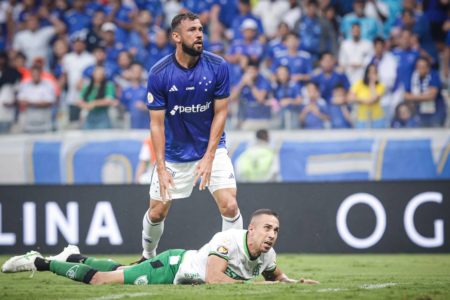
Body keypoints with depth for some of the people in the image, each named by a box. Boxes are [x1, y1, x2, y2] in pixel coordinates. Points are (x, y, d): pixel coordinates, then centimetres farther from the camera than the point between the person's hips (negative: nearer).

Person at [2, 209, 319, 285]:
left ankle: (76, 258, 49)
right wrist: (252, 284, -38)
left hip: (184, 265, 7)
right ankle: (40, 262, 16)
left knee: (122, 271, 27)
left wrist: (295, 282, -10)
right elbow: (213, 278, -43)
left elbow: (276, 277, 11)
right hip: (172, 267, -7)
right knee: (100, 279, 0)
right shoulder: (230, 240, -35)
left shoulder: (267, 256, -11)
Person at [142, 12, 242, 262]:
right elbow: (157, 123, -11)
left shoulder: (218, 67, -13)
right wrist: (161, 167, -17)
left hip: (212, 149, 0)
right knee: (157, 212, 6)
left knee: (229, 206, -15)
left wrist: (208, 157, -15)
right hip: (174, 154, 0)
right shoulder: (159, 73, -15)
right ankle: (148, 257, 33)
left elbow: (220, 113, -9)